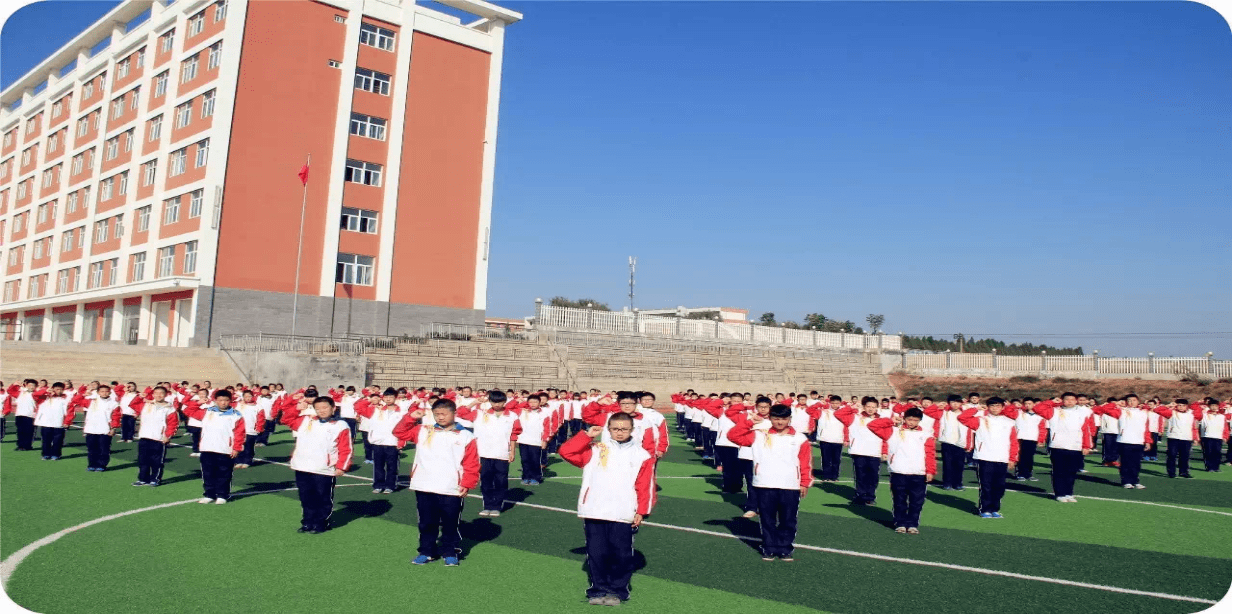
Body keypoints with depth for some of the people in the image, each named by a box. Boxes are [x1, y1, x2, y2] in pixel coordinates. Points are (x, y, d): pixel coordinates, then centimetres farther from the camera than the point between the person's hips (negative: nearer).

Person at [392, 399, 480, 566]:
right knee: (426, 523, 14)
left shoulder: (465, 436, -2)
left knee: (450, 524, 8)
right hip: (424, 488, 3)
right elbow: (399, 432, 7)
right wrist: (411, 418, -5)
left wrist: (467, 484, -9)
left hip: (451, 490, -2)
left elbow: (472, 463, -3)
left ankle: (450, 553, 22)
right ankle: (426, 552, 27)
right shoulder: (423, 431, 6)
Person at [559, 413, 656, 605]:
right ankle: (599, 589, 19)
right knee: (596, 553, 7)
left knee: (621, 554, 3)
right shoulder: (595, 449, 7)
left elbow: (645, 486, 2)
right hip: (594, 512, 1)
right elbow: (566, 451, -1)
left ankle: (618, 590, 16)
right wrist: (587, 435, -5)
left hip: (623, 515, -1)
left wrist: (641, 511, -5)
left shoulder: (641, 455, 5)